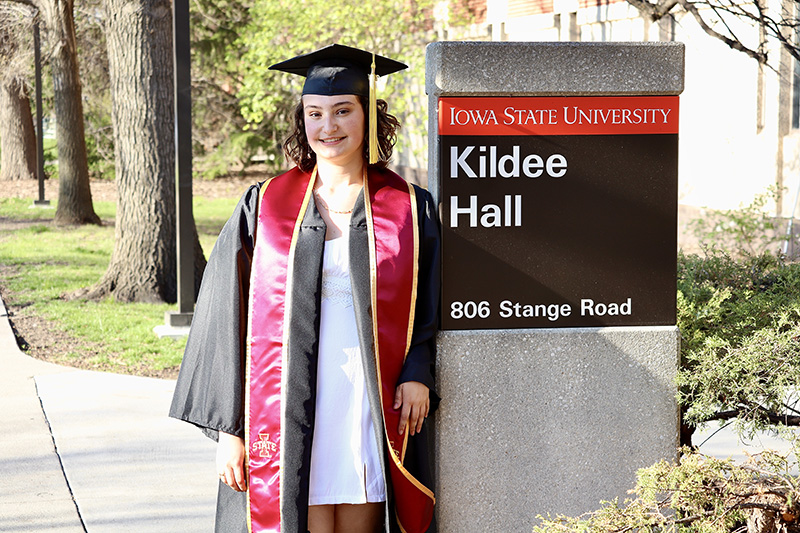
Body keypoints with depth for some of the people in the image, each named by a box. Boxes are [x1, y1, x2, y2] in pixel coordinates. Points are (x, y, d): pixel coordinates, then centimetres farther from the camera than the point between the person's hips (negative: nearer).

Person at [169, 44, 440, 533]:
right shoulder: (265, 208, 5)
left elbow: (430, 311, 10)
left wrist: (417, 374, -9)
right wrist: (228, 427, -1)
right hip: (288, 414, -1)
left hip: (372, 410, 1)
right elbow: (229, 322, 5)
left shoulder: (409, 209, 6)